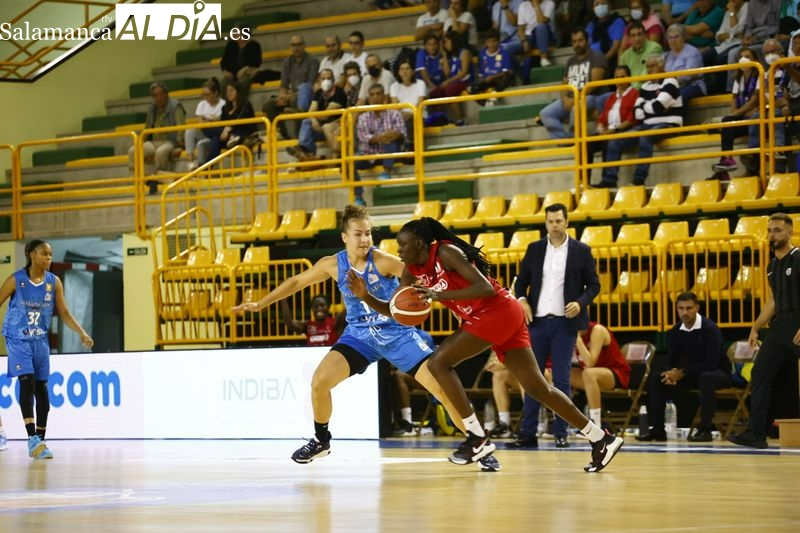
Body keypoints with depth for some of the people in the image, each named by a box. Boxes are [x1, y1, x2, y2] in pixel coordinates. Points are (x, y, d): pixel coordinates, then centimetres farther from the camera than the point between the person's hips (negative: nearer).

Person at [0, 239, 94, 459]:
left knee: (42, 388, 5)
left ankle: (40, 440, 13)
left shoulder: (54, 282, 0)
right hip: (18, 339, -4)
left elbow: (64, 314, 4)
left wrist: (81, 333, -9)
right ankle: (32, 439, -24)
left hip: (40, 340, 4)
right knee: (27, 382, -18)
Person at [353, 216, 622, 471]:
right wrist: (365, 296, -5)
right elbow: (394, 310, 11)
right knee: (537, 387, 8)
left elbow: (486, 288, -23)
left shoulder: (446, 252, -15)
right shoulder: (412, 271, 9)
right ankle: (601, 438, 12)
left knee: (439, 363, -12)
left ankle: (477, 438, -10)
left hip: (499, 311, -9)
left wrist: (439, 295, -29)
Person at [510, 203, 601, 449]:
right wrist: (521, 300, -7)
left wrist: (581, 302, -14)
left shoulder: (581, 251, 1)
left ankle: (561, 434, 4)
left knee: (561, 379, -1)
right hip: (538, 321, 2)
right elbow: (521, 281, 12)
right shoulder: (534, 249, 7)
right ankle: (527, 433, 4)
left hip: (565, 322, -2)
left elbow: (594, 284, 3)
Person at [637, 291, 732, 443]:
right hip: (692, 373, 6)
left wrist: (682, 373, -27)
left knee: (706, 377, -41)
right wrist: (672, 373, -23)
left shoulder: (710, 328, -20)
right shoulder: (675, 331, -2)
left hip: (717, 373, -6)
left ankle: (705, 429, -34)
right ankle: (657, 429, -8)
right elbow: (671, 361, 2)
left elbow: (711, 363, -26)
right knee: (655, 378, -8)